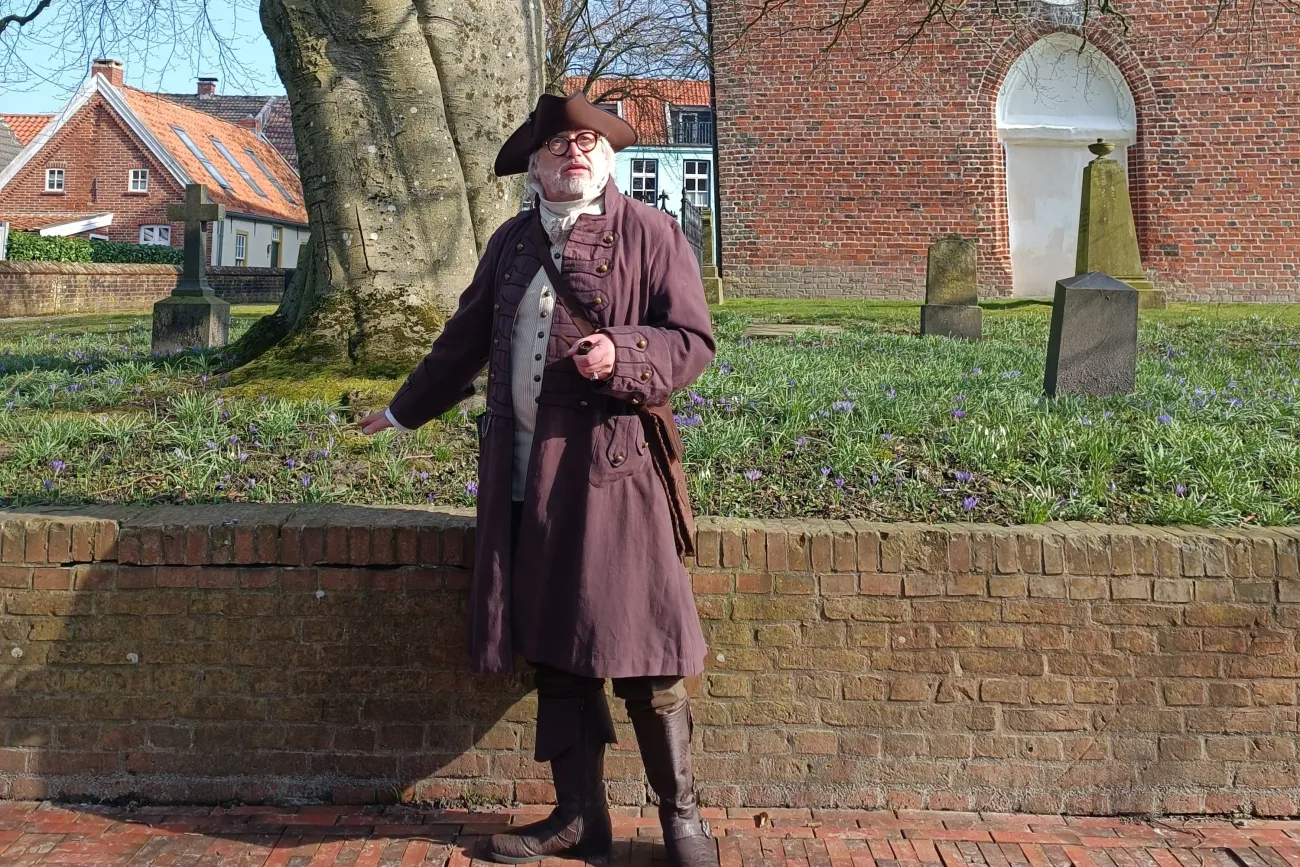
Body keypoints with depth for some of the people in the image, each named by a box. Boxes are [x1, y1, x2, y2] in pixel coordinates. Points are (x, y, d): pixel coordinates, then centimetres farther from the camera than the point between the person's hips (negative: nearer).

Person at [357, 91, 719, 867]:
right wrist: (406, 411, 32)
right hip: (525, 473, 5)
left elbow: (693, 341, -3)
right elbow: (467, 337, 25)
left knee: (639, 651, -2)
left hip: (612, 468, -5)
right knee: (552, 648, 9)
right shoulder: (513, 242, 16)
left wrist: (621, 354, -21)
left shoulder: (651, 234, 1)